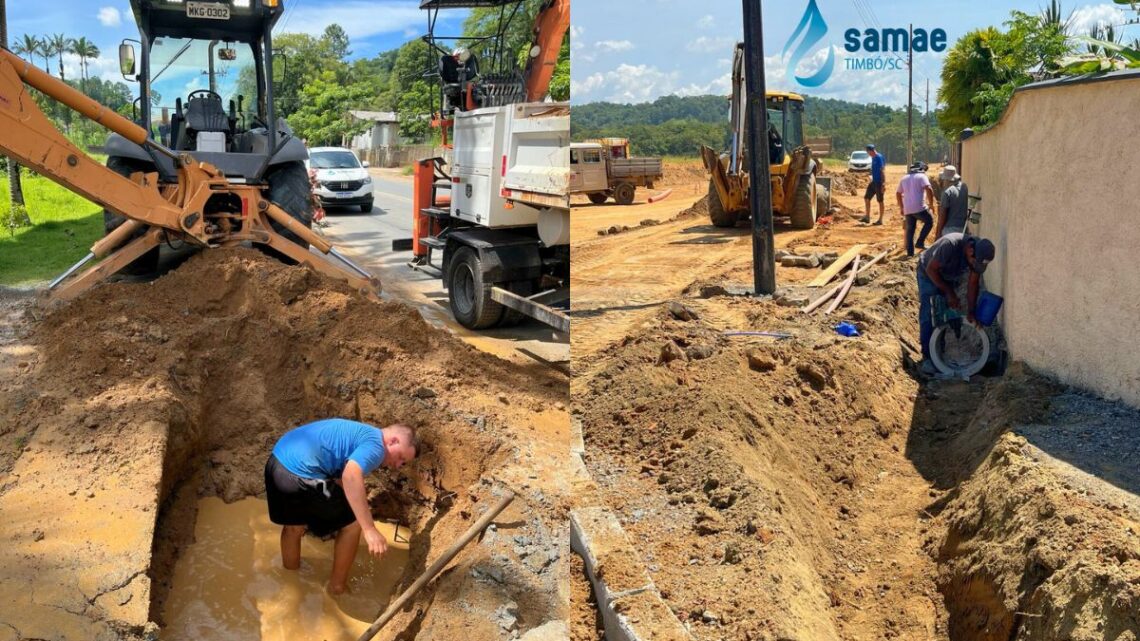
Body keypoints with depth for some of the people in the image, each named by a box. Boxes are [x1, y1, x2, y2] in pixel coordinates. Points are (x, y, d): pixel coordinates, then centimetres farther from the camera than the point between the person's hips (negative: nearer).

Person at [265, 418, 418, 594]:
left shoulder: (360, 434, 25)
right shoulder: (375, 445, -5)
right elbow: (351, 476, -25)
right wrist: (369, 529, -27)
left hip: (277, 462, 9)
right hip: (300, 474, -9)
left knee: (293, 526, 32)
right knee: (353, 523, 10)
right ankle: (337, 586, 25)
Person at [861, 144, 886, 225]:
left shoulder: (879, 158, -17)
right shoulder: (873, 158, 11)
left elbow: (882, 171, -21)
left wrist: (883, 184, -24)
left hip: (879, 183, -9)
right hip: (874, 182, 9)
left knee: (880, 201, -1)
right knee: (866, 198, 9)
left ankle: (880, 220, 6)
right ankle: (867, 217, 16)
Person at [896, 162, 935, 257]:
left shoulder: (904, 178, 19)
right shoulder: (922, 177, 0)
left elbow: (898, 193, 25)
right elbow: (929, 190, -14)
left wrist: (901, 207, 33)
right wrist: (931, 204, -5)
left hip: (907, 209, 6)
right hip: (919, 207, -6)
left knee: (909, 230, 11)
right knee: (929, 221, 13)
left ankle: (910, 252, 12)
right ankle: (920, 242, 3)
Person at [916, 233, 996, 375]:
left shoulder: (980, 254, -22)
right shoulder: (950, 244, -40)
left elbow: (973, 284, -13)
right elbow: (931, 269, -28)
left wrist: (970, 312, -15)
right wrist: (949, 292, -23)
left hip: (949, 278, 6)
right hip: (929, 274, -5)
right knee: (927, 316, -13)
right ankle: (927, 357, -12)